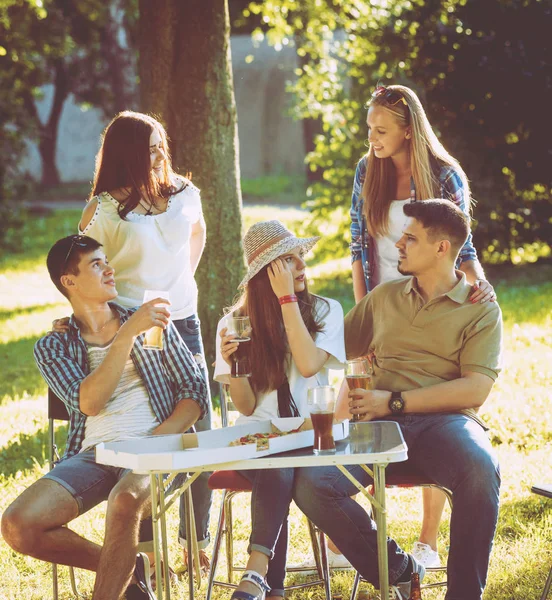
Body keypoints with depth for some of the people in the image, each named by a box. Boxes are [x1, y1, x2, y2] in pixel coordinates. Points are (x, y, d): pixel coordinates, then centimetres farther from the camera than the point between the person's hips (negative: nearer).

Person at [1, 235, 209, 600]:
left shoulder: (153, 322, 15)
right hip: (93, 455, 2)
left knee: (124, 500, -38)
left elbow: (195, 391, 8)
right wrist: (128, 334, -18)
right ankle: (129, 569, -2)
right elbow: (89, 402, -10)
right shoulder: (53, 347, 10)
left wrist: (160, 437, -11)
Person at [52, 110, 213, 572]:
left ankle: (197, 542, 17)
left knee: (198, 431, 5)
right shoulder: (105, 210, -9)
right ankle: (147, 548, 6)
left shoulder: (184, 193, 6)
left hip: (182, 322, 5)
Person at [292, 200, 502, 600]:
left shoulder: (481, 309, 7)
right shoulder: (384, 297, 22)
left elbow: (475, 390, -6)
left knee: (481, 470, -40)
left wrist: (395, 401, -11)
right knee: (310, 484, -26)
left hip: (445, 420, -4)